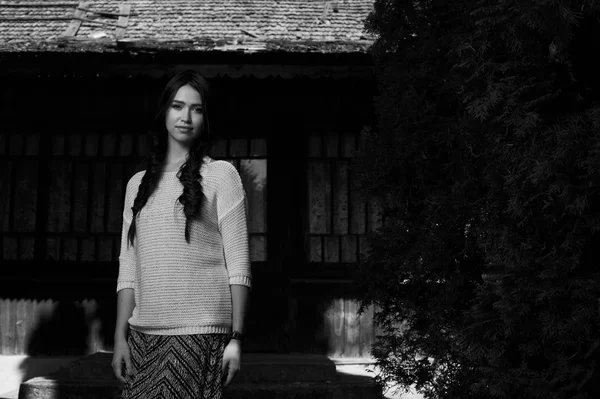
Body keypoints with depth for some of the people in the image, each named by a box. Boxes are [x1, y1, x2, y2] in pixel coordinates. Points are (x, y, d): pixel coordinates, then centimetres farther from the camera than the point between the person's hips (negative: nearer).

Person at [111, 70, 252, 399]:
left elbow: (237, 264, -2)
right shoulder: (138, 184, 15)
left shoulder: (220, 174, 3)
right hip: (144, 333, 4)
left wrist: (236, 338, -7)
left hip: (200, 332, -4)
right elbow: (128, 269, 13)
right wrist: (120, 335, 6)